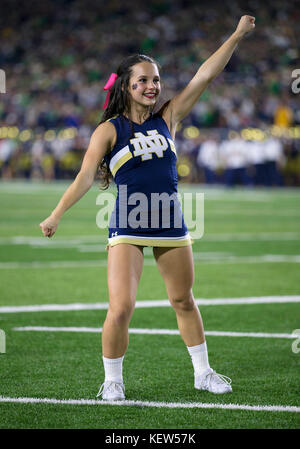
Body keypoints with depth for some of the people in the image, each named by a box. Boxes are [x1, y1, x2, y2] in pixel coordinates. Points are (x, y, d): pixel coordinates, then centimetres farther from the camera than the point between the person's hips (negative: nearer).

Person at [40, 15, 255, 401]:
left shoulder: (168, 118, 5)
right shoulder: (109, 130, -4)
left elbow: (204, 76, 2)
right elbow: (85, 177, -7)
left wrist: (236, 36, -2)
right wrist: (56, 215, -17)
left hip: (170, 225, 4)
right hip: (127, 229, -4)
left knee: (184, 300, 14)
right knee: (121, 308, -12)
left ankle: (203, 372, 28)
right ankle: (112, 380, 7)